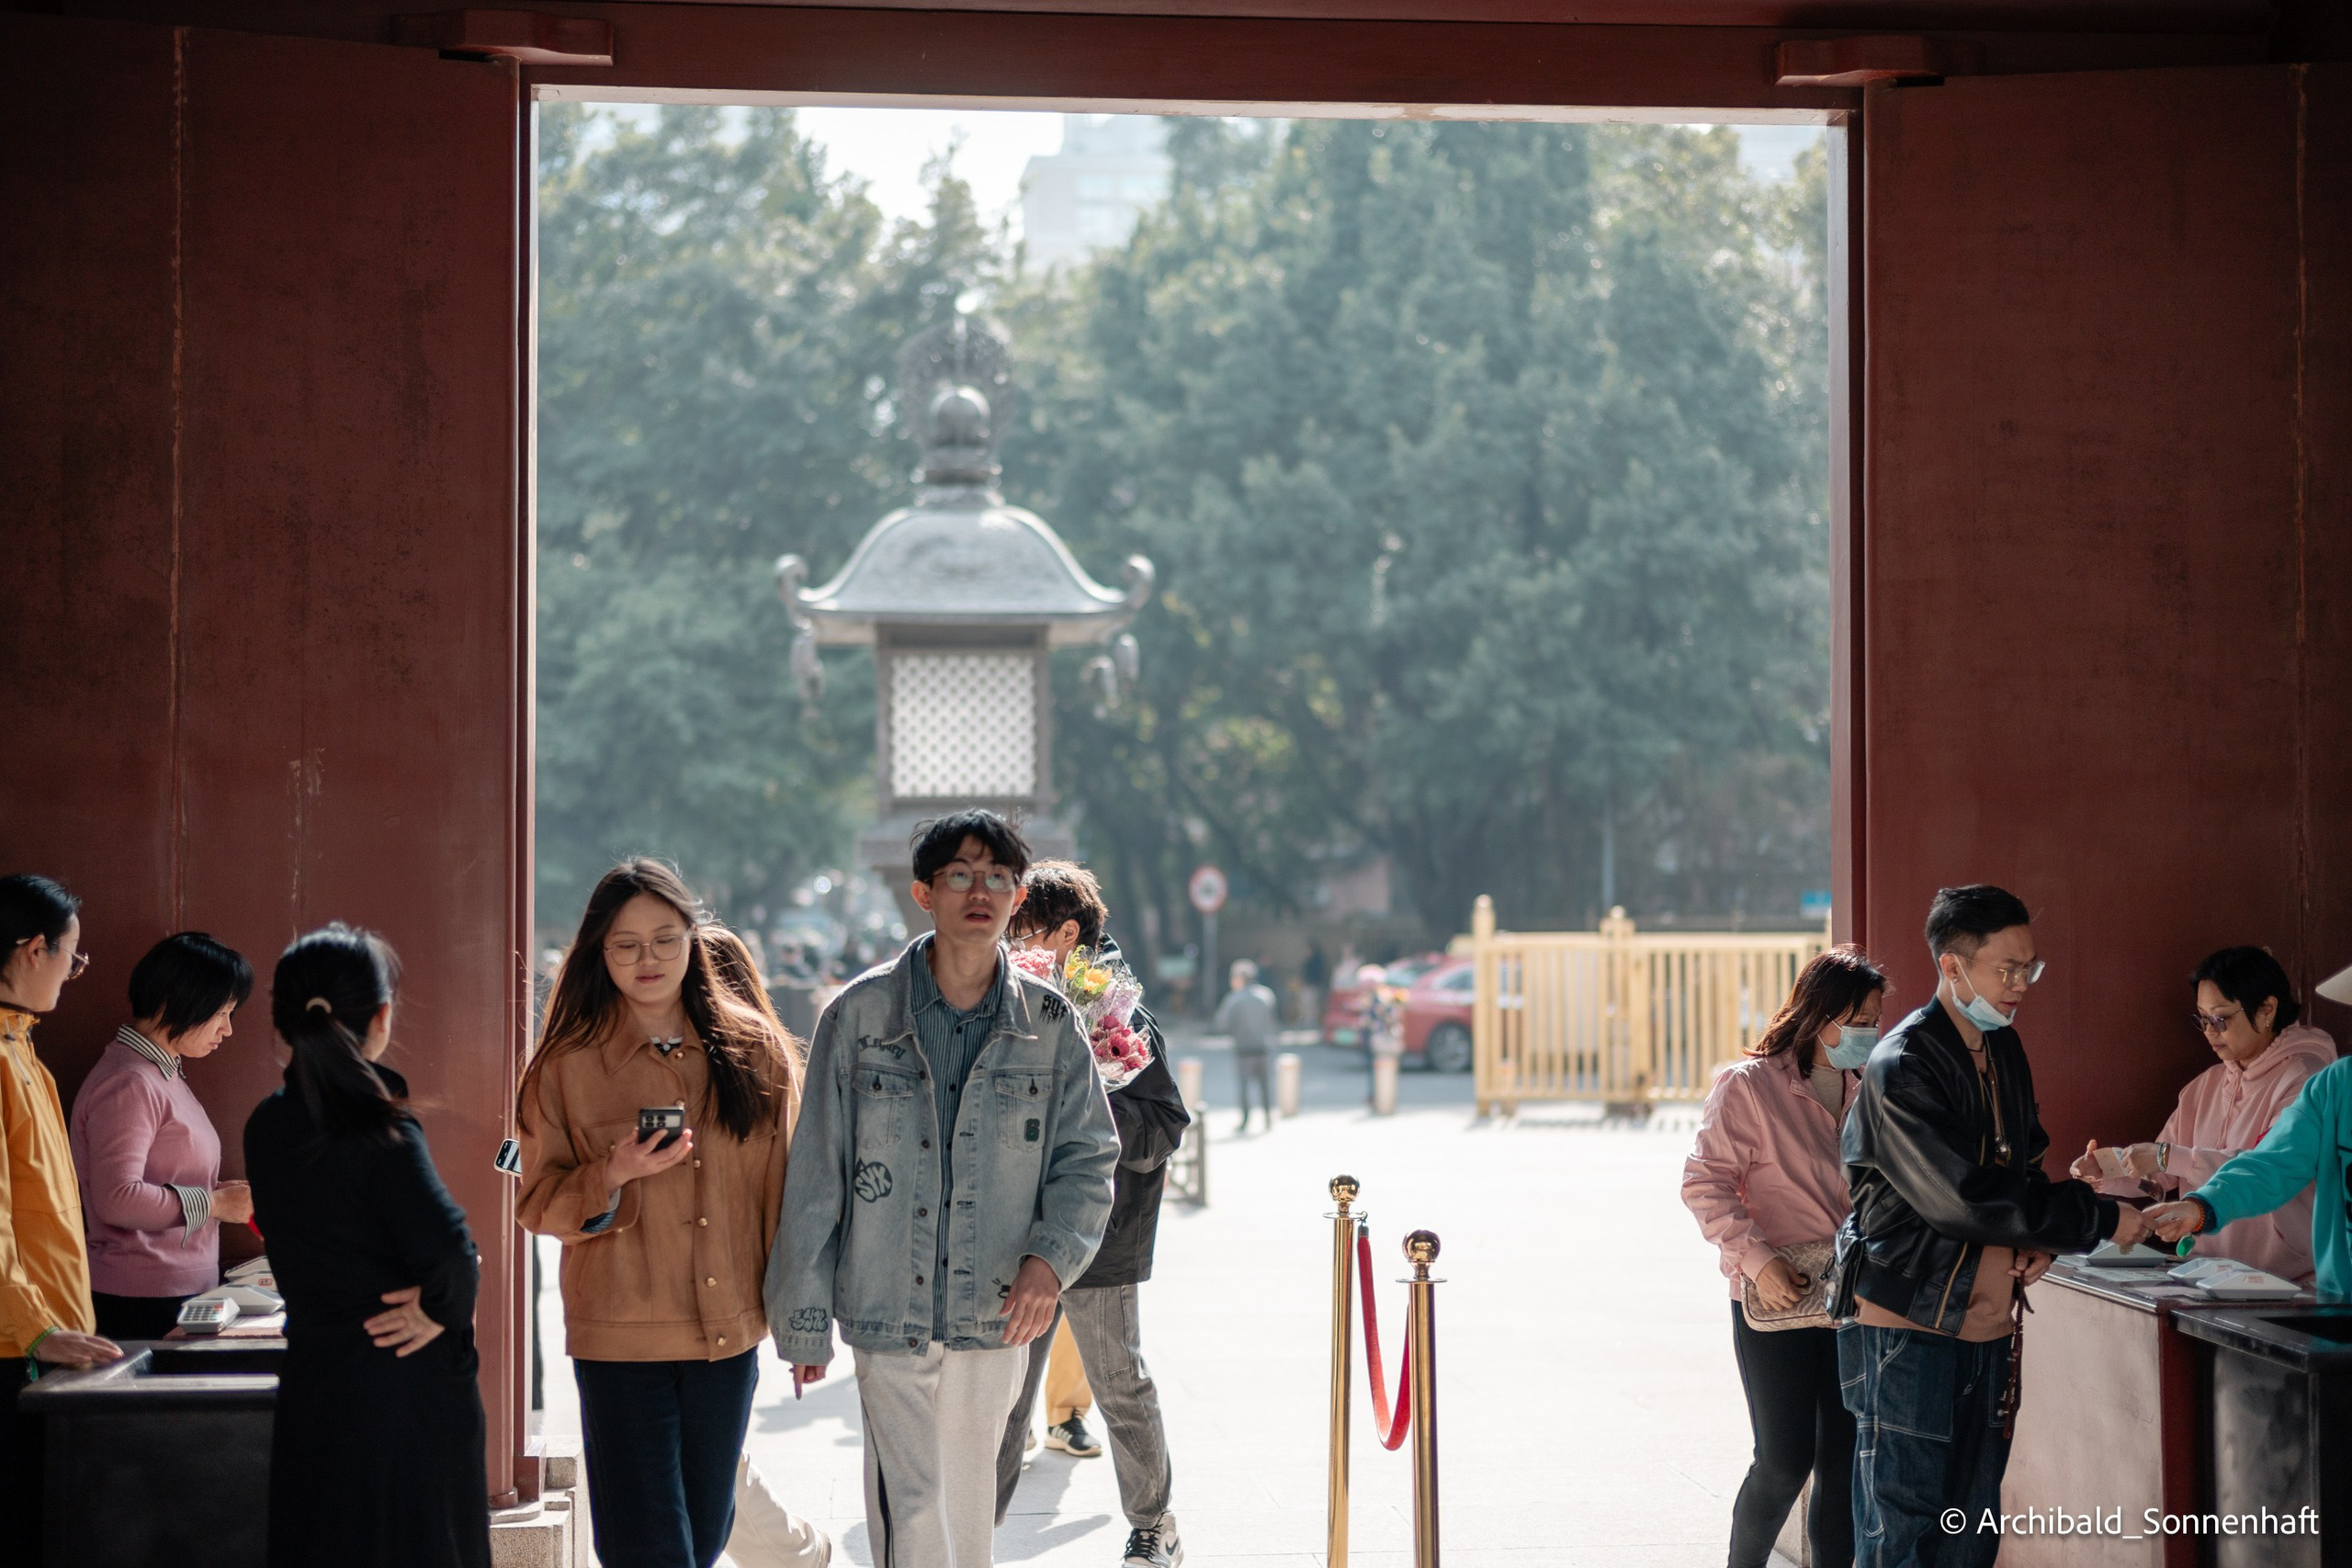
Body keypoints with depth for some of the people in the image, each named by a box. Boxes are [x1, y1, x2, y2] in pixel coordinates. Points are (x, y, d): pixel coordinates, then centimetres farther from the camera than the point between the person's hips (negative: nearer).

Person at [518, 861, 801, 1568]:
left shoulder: (754, 1048, 4)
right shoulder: (570, 1064, -2)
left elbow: (783, 1189, 9)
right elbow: (539, 1206, -1)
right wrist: (613, 1176, -19)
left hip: (730, 1333, 3)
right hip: (622, 1340, -3)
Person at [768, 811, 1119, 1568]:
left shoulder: (1049, 1023, 2)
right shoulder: (860, 1015, -3)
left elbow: (1088, 1158, 5)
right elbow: (815, 1177, 1)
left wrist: (1050, 1257, -14)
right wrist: (803, 1319, 1)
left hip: (997, 1312, 2)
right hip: (885, 1308, -2)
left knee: (967, 1503, 13)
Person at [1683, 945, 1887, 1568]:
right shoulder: (1749, 1086, -7)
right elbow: (1704, 1183, -9)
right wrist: (1756, 1258, -19)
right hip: (1776, 1301, -5)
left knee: (1844, 1459, 6)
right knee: (1784, 1460, -4)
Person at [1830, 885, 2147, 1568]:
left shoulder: (2004, 1050, 11)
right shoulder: (1901, 1069, -16)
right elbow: (1961, 1197, -22)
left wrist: (2041, 1240, 2)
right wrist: (2098, 1218, -18)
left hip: (1987, 1322, 8)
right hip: (1909, 1324, -8)